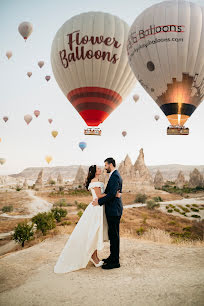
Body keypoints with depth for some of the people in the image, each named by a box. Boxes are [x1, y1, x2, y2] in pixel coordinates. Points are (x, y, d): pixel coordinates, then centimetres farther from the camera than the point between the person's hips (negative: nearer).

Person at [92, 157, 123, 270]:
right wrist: (99, 198, 3)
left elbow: (112, 194, -25)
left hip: (114, 210, -10)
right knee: (112, 234, 17)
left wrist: (99, 201, -16)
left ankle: (115, 262, 7)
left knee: (114, 235, -2)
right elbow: (108, 191, 16)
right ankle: (113, 257, 29)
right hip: (113, 209, 10)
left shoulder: (115, 176, -17)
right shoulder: (114, 175, 16)